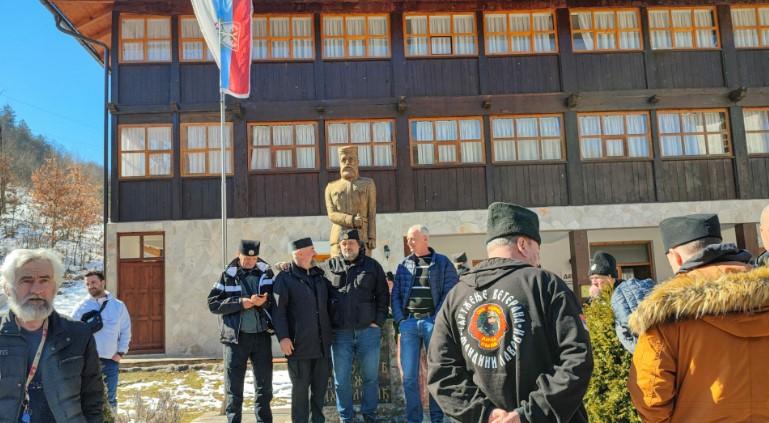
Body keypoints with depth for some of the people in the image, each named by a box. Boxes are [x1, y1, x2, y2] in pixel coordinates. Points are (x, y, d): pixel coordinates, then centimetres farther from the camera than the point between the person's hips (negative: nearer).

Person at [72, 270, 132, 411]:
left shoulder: (118, 306, 2)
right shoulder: (81, 307, -1)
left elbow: (126, 331, 7)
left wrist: (121, 352, -1)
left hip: (111, 360, 1)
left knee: (110, 398, 11)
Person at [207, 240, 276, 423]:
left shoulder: (266, 272, 4)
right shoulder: (228, 275, -1)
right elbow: (213, 303, -5)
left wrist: (264, 301, -20)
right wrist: (240, 303, -17)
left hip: (262, 335, 2)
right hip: (236, 337, -1)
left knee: (264, 386, 10)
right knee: (234, 387, 7)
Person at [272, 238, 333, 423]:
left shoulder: (320, 275, 11)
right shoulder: (285, 278, -6)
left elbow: (329, 303, 23)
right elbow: (278, 310, -11)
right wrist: (283, 337, -18)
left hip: (322, 343, 5)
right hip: (299, 345, -5)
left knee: (320, 387, 12)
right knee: (300, 389, 4)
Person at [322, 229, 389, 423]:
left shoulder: (372, 266, 4)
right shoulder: (329, 267, 4)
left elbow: (383, 296, 6)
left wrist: (378, 321, 0)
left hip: (368, 331, 0)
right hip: (340, 333, 0)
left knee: (371, 377, 9)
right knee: (341, 380, 8)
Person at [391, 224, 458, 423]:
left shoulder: (443, 263, 3)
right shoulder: (403, 265, 13)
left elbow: (450, 293, -4)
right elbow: (395, 295, 12)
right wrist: (400, 319, 0)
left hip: (433, 322, -3)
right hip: (409, 322, 3)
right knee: (409, 376, 3)